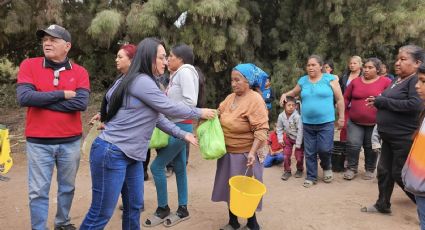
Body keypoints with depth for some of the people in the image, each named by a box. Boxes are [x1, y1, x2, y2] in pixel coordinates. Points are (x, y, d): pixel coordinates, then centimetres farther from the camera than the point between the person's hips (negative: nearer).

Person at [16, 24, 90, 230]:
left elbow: (81, 103, -16)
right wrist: (62, 94, -16)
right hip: (38, 142, -1)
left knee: (67, 187, 17)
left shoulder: (80, 72, -1)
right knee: (38, 192, 6)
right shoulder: (29, 65, -2)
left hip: (70, 141, 2)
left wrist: (41, 100, -14)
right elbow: (24, 98, -17)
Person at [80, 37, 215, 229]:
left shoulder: (145, 82, 14)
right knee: (101, 214, -1)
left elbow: (157, 117, 15)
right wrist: (200, 113, 1)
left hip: (131, 155, 10)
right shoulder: (141, 81, -17)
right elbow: (169, 108, -13)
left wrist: (183, 135, 14)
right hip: (111, 153, -10)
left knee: (134, 207, 17)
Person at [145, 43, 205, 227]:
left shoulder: (186, 71, -12)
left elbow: (190, 102, -22)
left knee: (157, 166, -5)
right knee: (179, 168, 12)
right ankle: (183, 209, 22)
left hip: (181, 126, -9)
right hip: (176, 126, 9)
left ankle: (163, 209, 10)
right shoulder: (178, 74, 16)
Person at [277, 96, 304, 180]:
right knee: (286, 155, 3)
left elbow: (300, 130, -24)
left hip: (299, 138, -3)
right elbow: (279, 129, 0)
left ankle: (299, 169, 28)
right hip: (288, 137, 4)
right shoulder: (281, 116, -15)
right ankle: (287, 171, 20)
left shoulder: (297, 116, -28)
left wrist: (298, 143, -21)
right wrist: (280, 139, -8)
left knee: (299, 156, 1)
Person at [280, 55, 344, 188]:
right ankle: (311, 177, 23)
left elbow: (340, 99, 1)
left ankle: (327, 167, 26)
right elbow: (294, 92, 27)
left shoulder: (330, 79, -2)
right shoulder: (303, 81, 8)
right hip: (307, 123, 3)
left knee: (324, 149, -7)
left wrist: (341, 118, 0)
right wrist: (285, 94, 6)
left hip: (325, 123, -3)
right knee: (309, 152, 8)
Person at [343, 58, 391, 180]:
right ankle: (351, 169, 13)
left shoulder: (385, 82, -4)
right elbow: (346, 98, 10)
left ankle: (370, 170, 29)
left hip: (375, 123, -1)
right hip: (355, 122, 2)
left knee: (371, 147, 11)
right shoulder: (355, 81, 5)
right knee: (353, 145, -5)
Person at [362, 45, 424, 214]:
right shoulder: (397, 80, 11)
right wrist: (378, 101, -3)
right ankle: (382, 205, 29)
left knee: (400, 174, 1)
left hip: (406, 137, -9)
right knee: (384, 170, 15)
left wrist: (381, 101, -23)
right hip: (390, 136, 9)